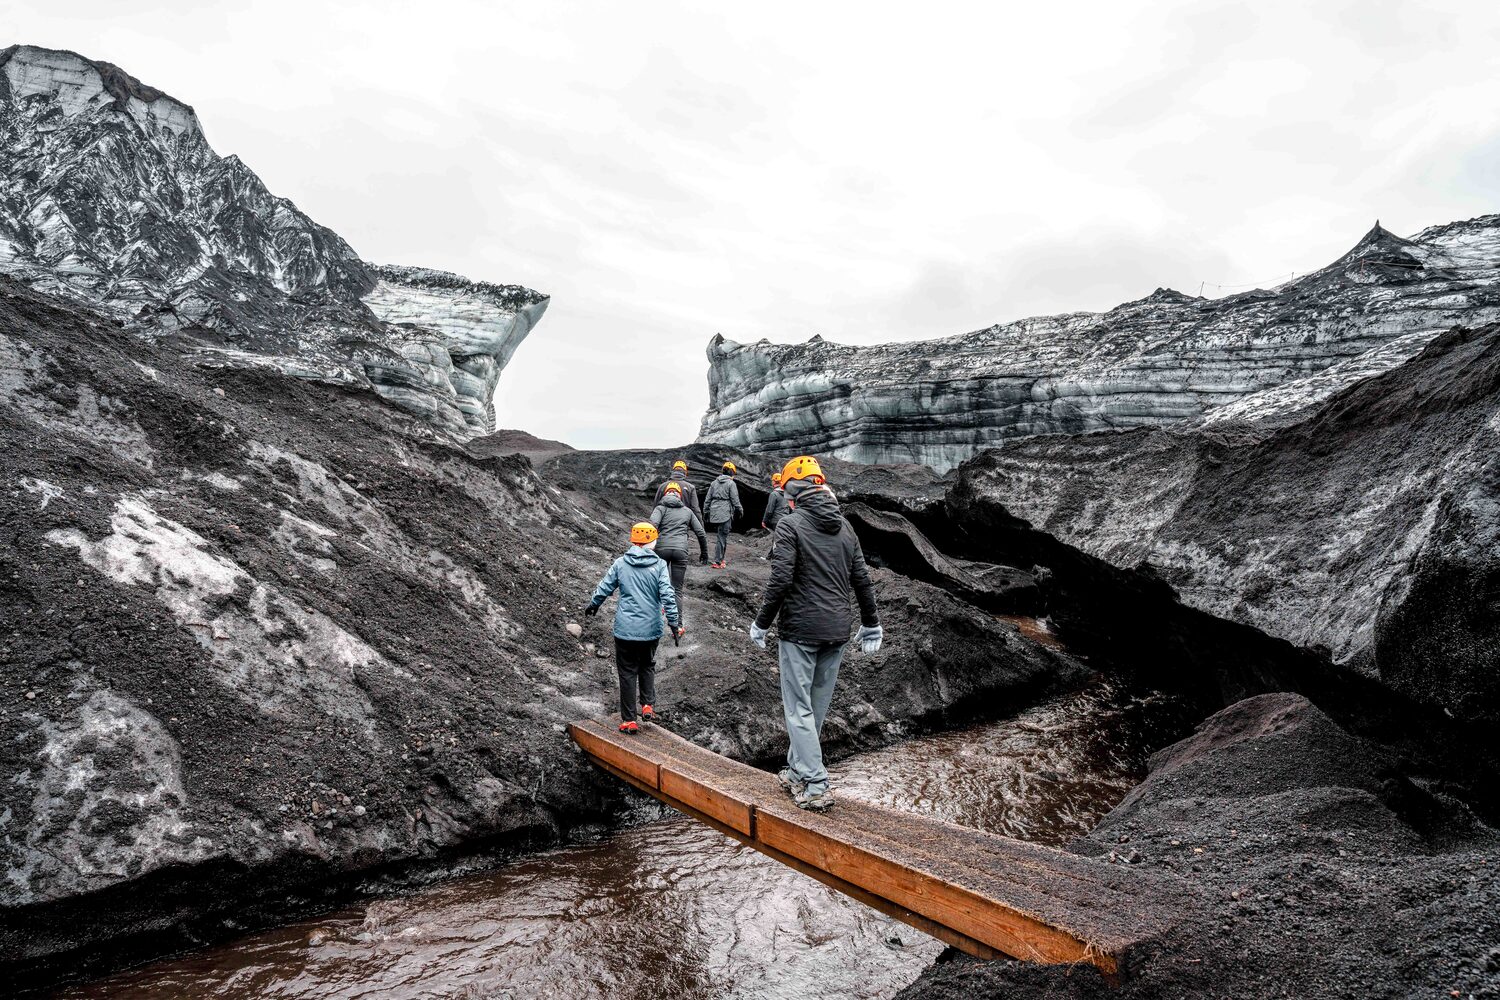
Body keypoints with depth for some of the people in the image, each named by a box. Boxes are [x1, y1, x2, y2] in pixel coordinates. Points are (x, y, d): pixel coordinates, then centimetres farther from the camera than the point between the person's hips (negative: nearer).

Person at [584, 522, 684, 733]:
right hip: (651, 629, 0)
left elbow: (604, 588, 7)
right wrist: (674, 622, -5)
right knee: (647, 666, 24)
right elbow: (668, 595, -11)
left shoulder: (620, 563, -2)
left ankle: (628, 720, 11)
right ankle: (648, 705, 13)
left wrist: (593, 605, 26)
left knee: (627, 672, 9)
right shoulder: (659, 565, -7)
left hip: (625, 629, 0)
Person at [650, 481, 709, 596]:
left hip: (662, 548, -1)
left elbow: (653, 525, -9)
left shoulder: (661, 508, 12)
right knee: (677, 590, 1)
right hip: (681, 550, 1)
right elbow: (701, 533, 17)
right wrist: (704, 552, 28)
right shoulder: (687, 511, 20)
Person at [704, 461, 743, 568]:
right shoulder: (731, 483, -5)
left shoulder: (714, 483, 13)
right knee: (722, 538, -3)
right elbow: (735, 500, -5)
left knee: (722, 536, 17)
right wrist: (740, 510, 10)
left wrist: (706, 511, 22)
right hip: (725, 514, -6)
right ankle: (717, 562, -4)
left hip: (714, 513, 6)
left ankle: (722, 559, 22)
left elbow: (707, 499, 15)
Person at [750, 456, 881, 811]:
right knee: (817, 707, 15)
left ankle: (815, 787, -3)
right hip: (837, 631, 7)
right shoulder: (844, 526, 9)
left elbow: (780, 581, -17)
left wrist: (761, 623, -6)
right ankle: (797, 772, 28)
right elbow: (862, 579, 11)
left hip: (800, 630, -6)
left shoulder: (791, 524, -10)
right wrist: (871, 624, 20)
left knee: (799, 708, 0)